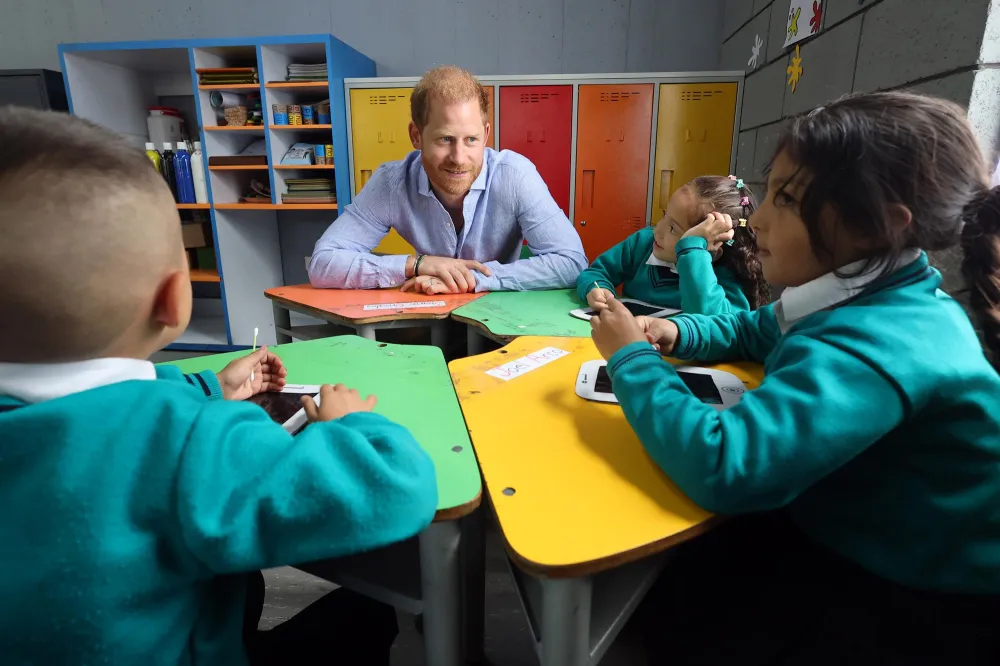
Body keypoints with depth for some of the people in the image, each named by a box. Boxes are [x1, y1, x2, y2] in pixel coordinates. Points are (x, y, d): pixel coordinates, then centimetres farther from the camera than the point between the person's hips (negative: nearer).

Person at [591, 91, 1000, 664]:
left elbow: (722, 468, -44)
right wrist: (675, 334, -7)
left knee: (662, 607, 1)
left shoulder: (876, 346, -36)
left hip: (919, 605, -7)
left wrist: (631, 357, -28)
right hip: (859, 540, 8)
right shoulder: (872, 291, -4)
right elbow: (753, 329, 13)